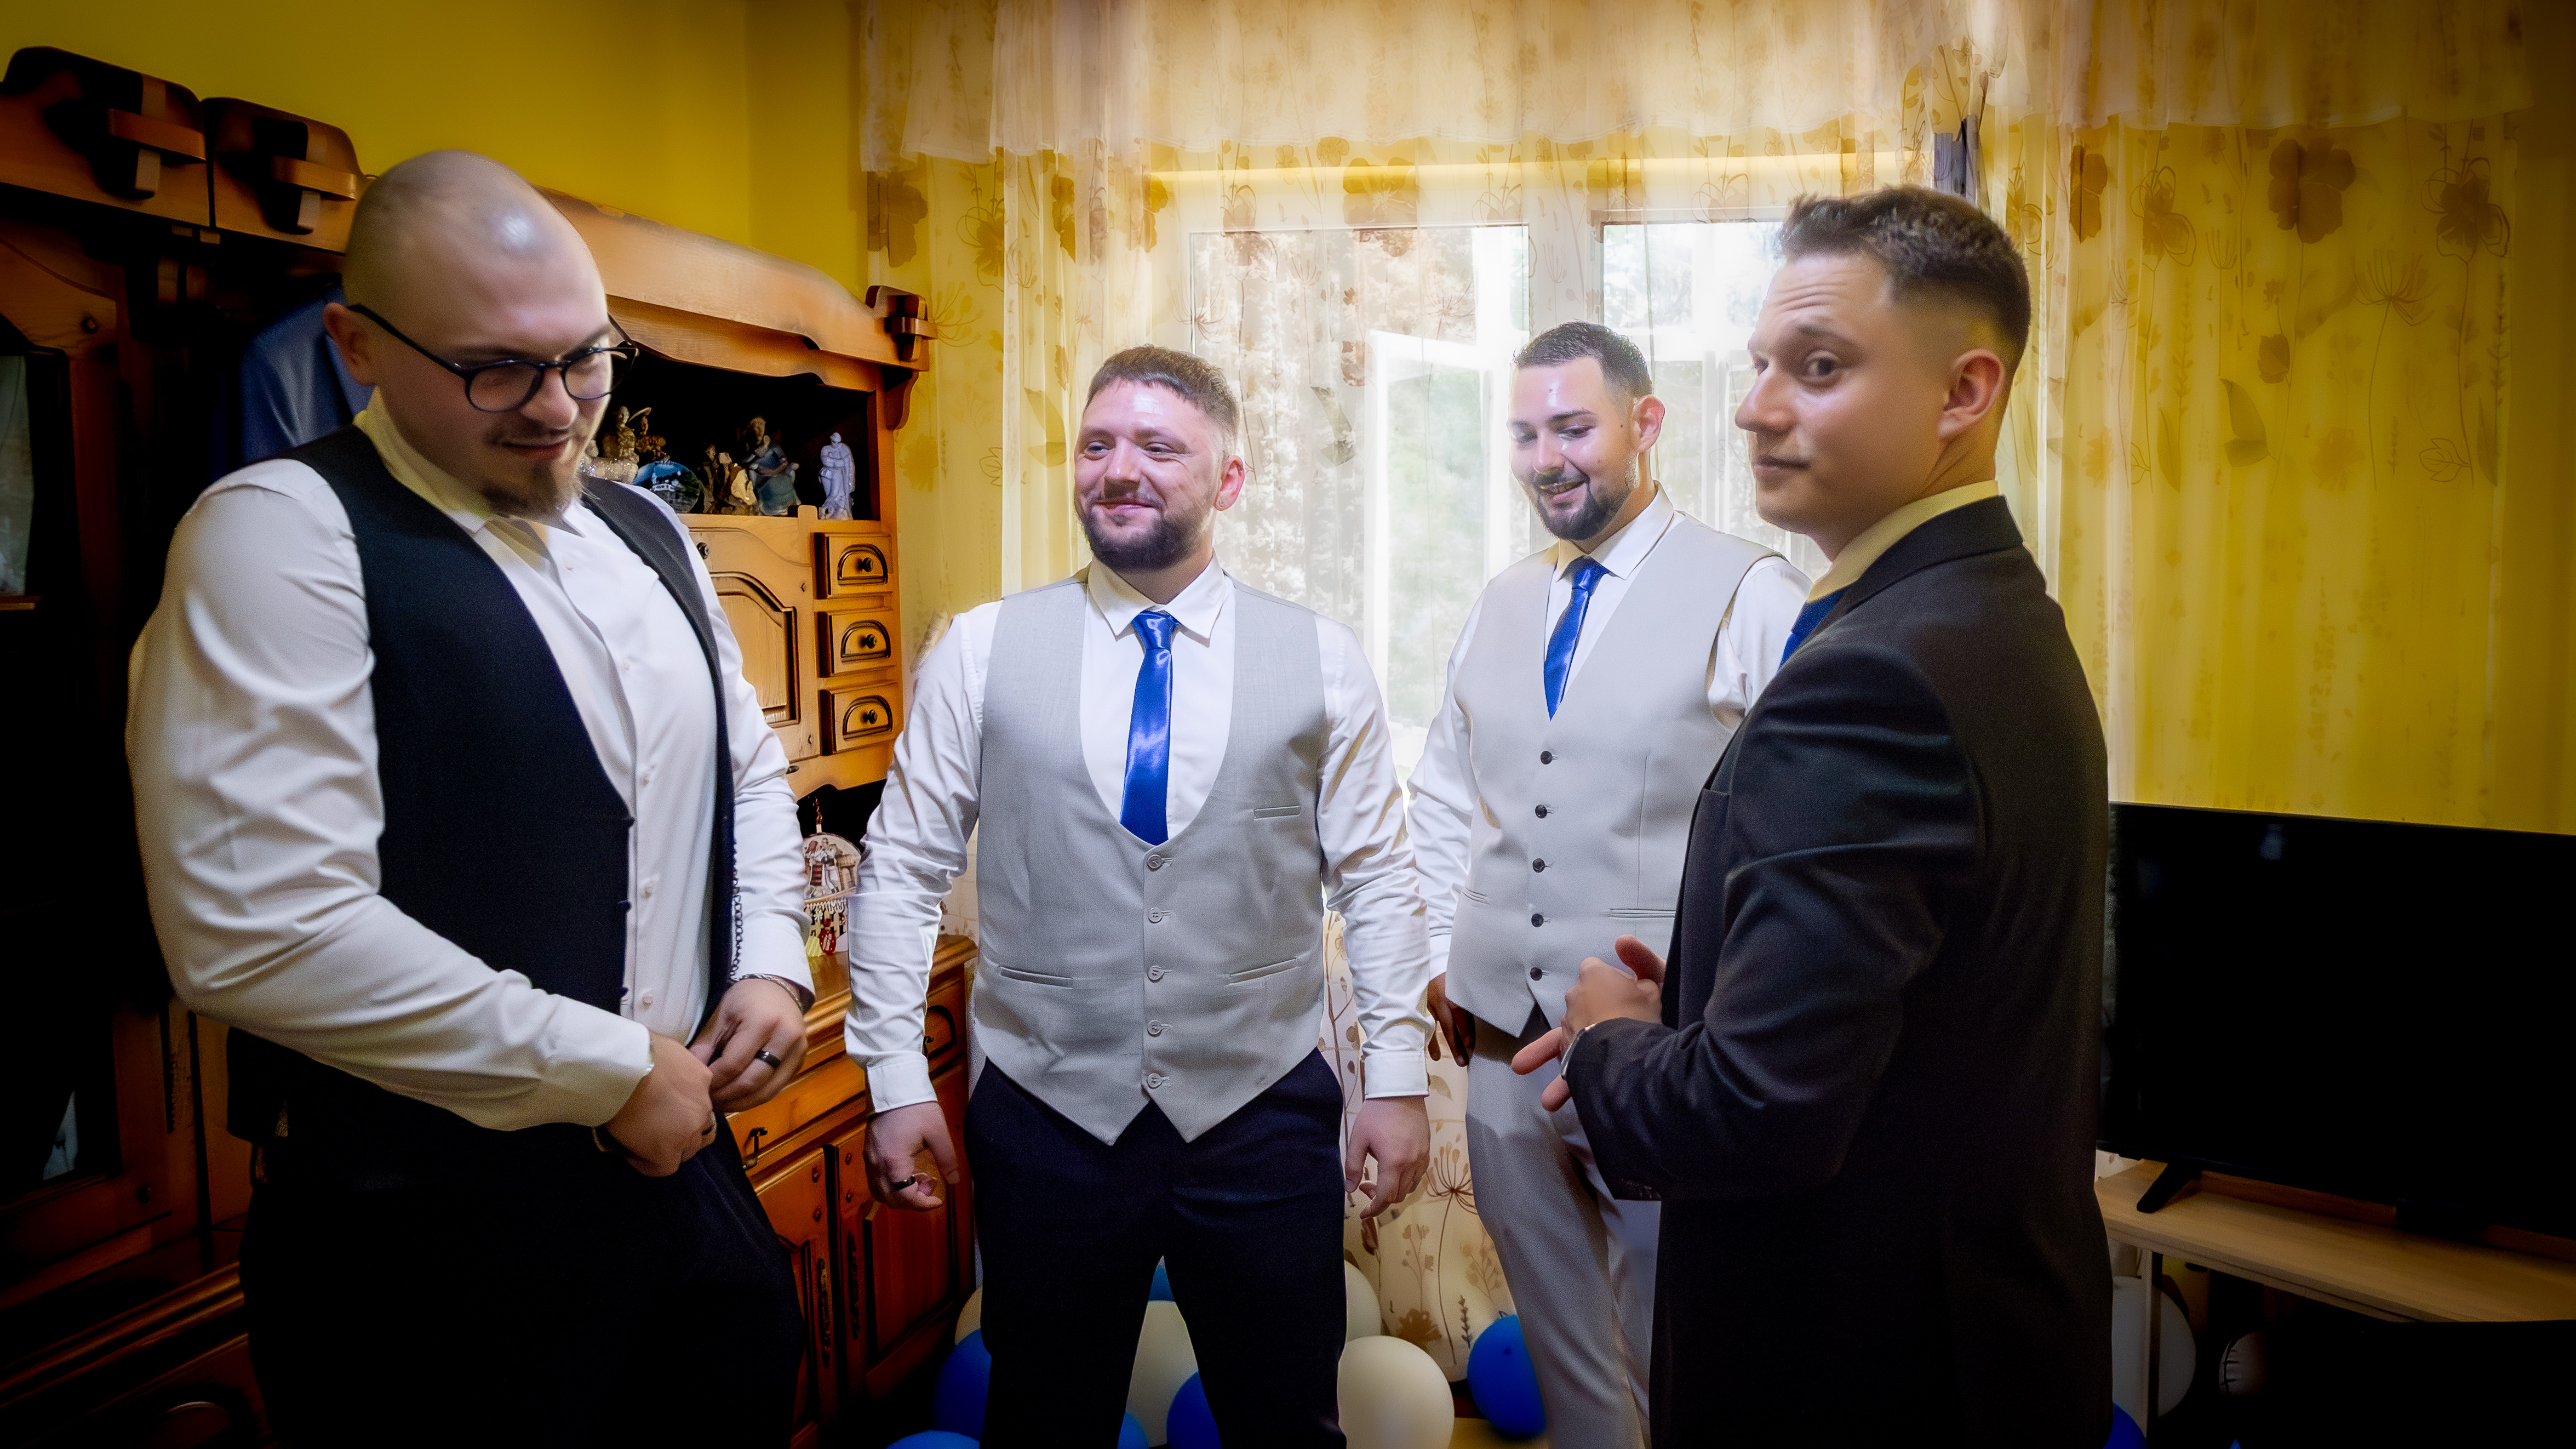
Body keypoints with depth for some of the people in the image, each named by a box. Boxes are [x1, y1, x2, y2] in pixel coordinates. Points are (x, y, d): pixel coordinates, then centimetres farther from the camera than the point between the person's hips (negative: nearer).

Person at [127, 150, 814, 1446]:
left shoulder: (646, 535, 8)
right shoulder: (283, 534, -14)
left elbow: (746, 769, 20)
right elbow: (258, 931, -23)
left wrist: (772, 963, 3)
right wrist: (610, 1070, -17)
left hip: (679, 1149, 7)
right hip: (433, 1232, -7)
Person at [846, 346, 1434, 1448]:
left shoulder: (1320, 659, -1)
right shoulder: (981, 650, -2)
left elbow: (1375, 879, 3)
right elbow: (901, 870, 2)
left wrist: (1398, 1078, 1)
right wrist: (895, 1078, -1)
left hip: (1262, 1113, 0)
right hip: (1044, 1115, 0)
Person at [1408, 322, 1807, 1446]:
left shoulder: (1751, 595, -8)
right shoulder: (1499, 604, 10)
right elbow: (1442, 792, 19)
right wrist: (1444, 955, 11)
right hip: (1505, 1038, 5)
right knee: (1561, 1354, 21)